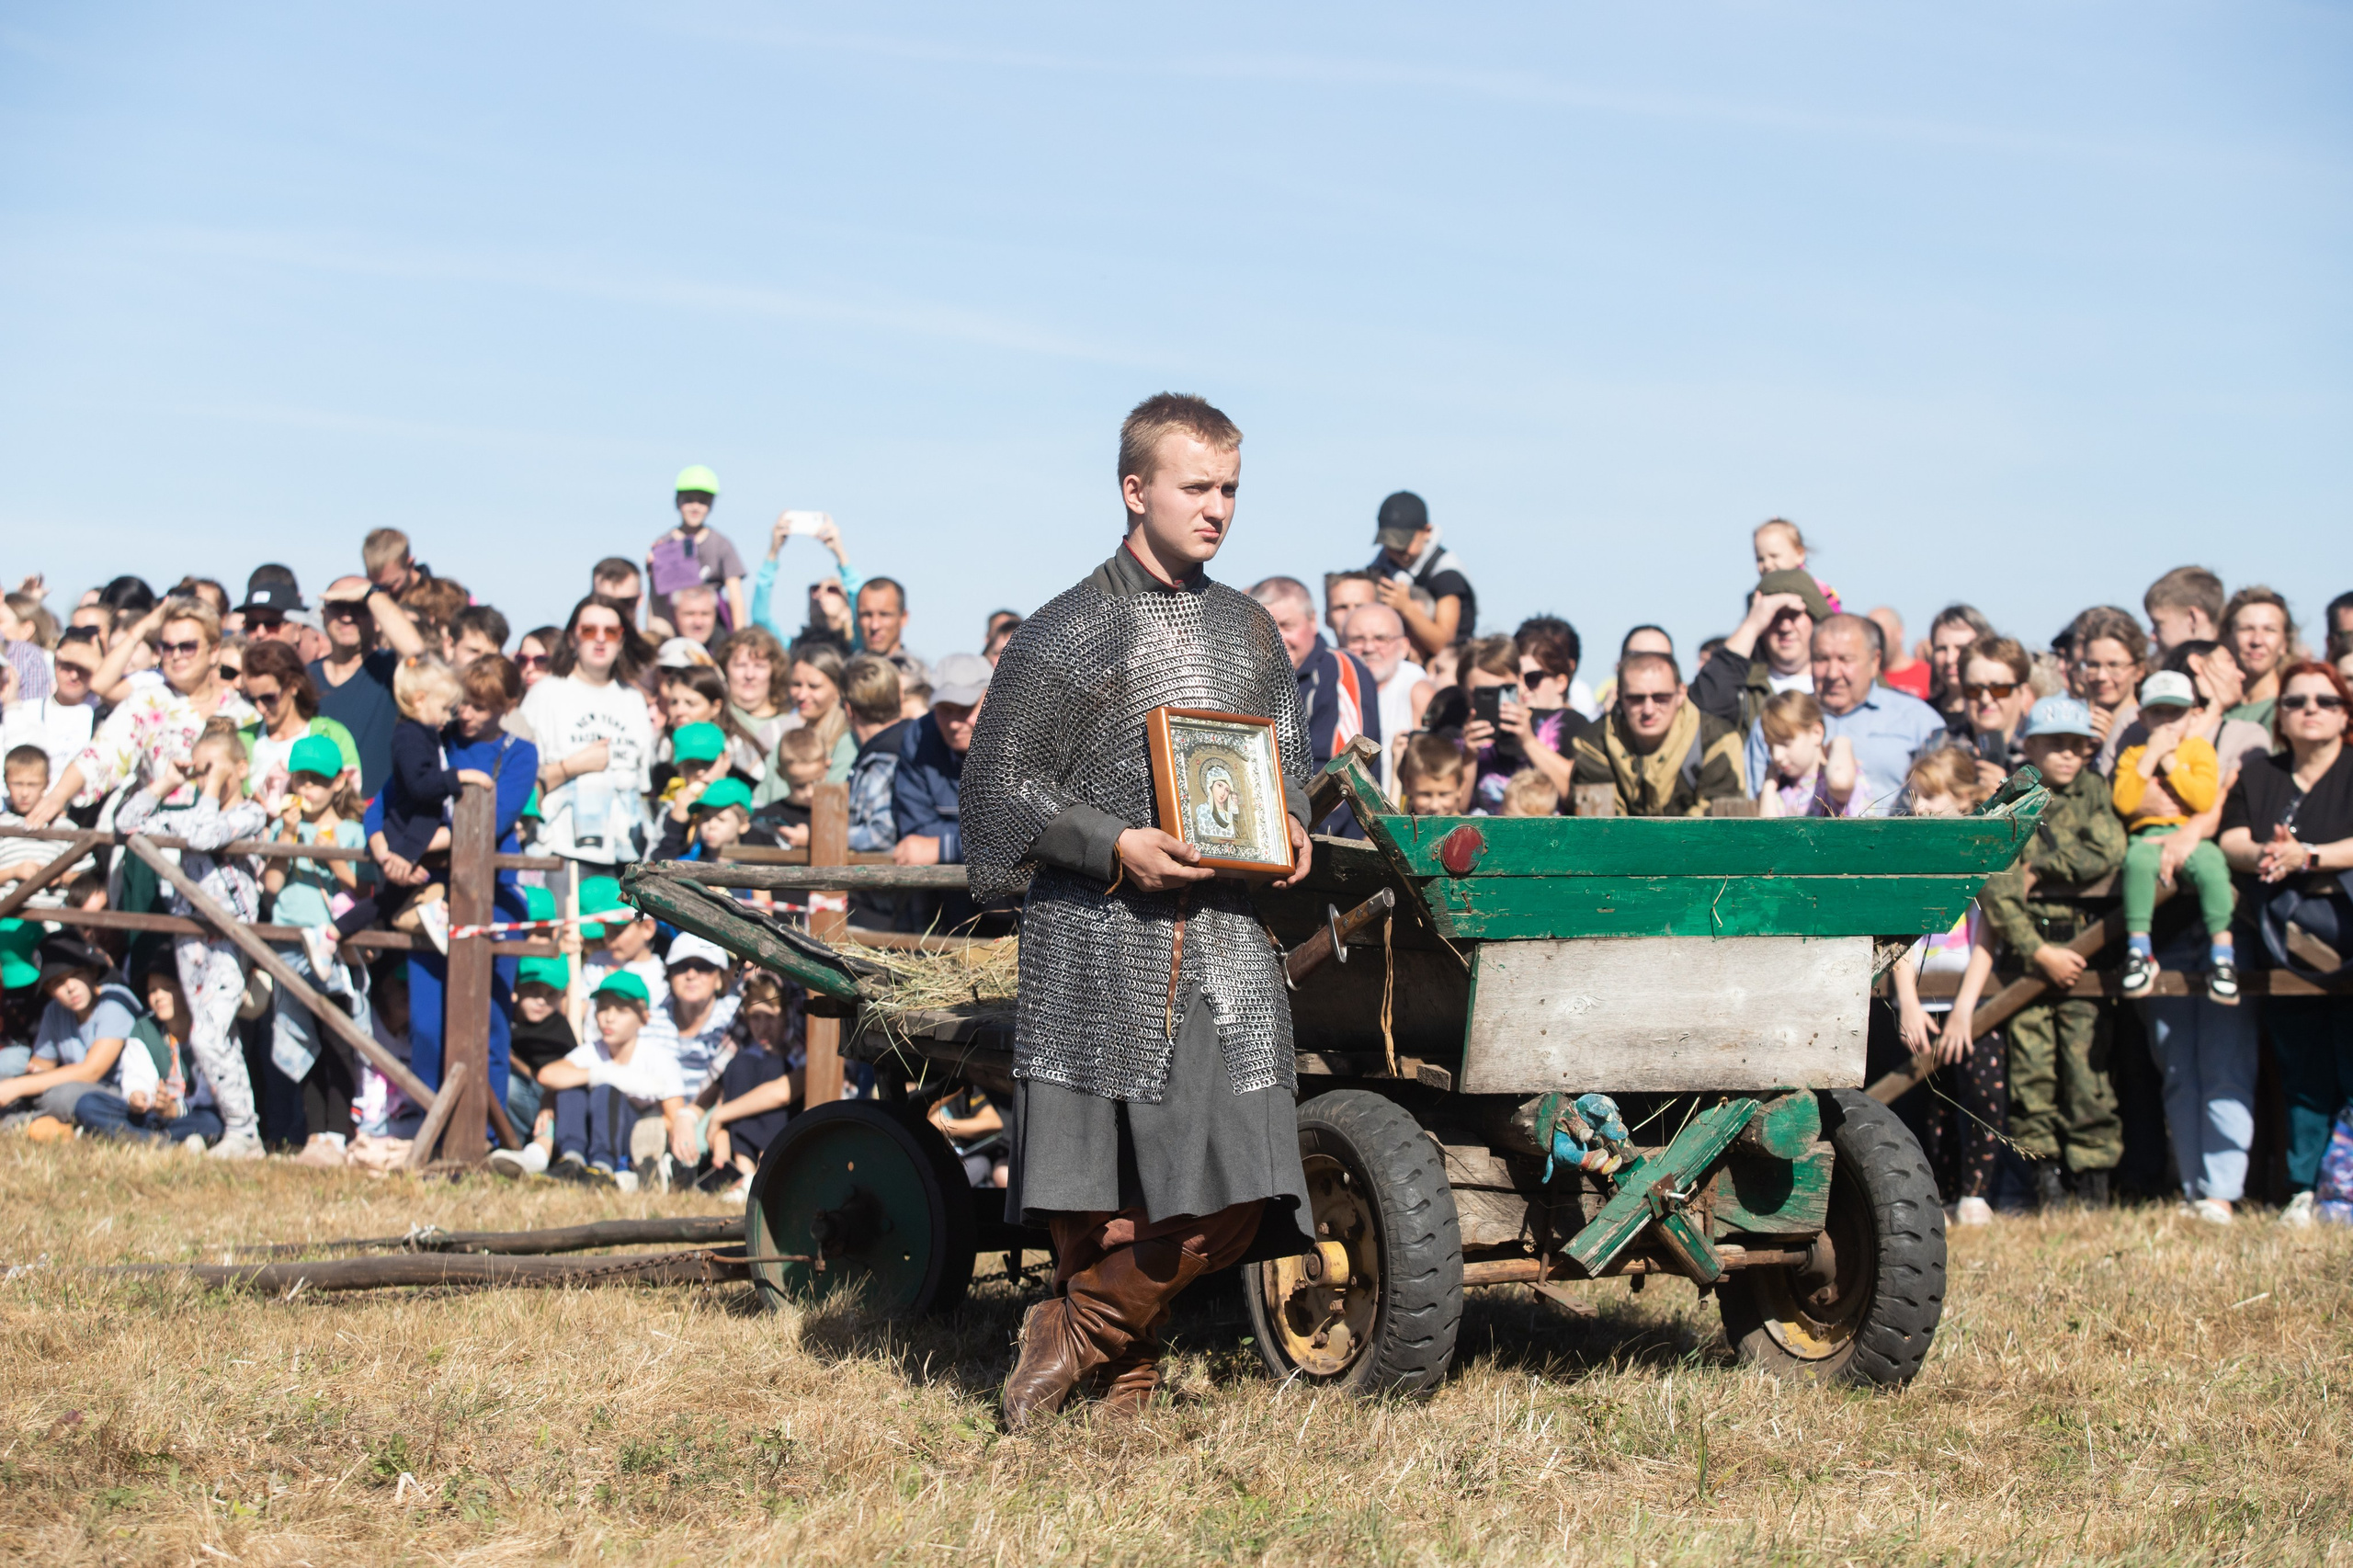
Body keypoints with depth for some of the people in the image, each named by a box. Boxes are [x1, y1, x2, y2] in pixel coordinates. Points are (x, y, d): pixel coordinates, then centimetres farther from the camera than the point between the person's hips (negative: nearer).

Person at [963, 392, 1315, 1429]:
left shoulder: (1251, 632, 16)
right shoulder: (1064, 635, 0)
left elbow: (1286, 763, 27)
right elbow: (1001, 789, -1)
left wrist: (1290, 830, 4)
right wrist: (1114, 845, -14)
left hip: (1224, 942, 4)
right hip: (1100, 948, -4)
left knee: (1235, 1194, -6)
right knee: (1098, 1201, -1)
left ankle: (1075, 1327, 14)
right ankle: (1123, 1382, 18)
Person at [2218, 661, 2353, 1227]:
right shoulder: (2257, 775, 15)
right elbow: (2230, 841, 5)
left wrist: (2306, 857, -23)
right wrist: (2261, 855, -17)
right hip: (2287, 956, 4)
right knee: (2303, 1079, 8)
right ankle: (2303, 1190, 11)